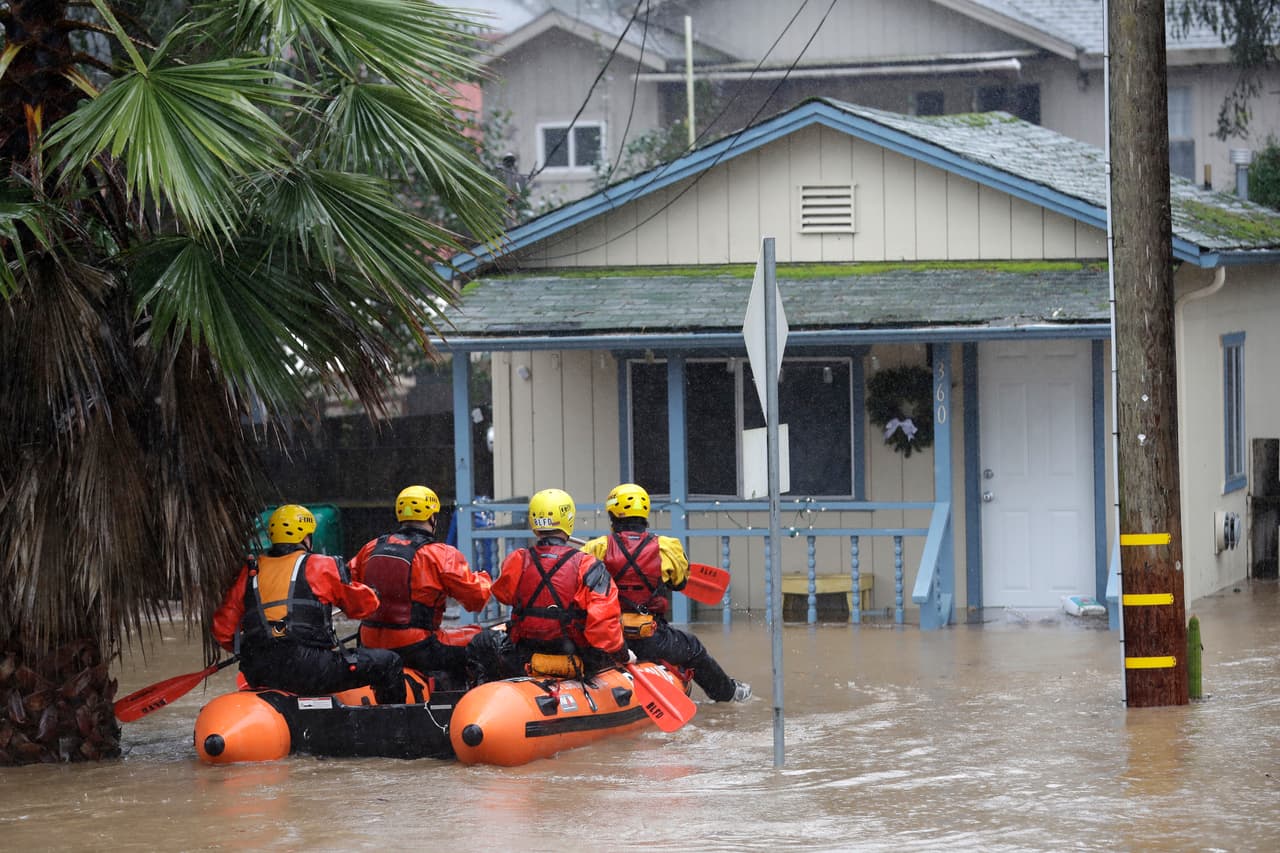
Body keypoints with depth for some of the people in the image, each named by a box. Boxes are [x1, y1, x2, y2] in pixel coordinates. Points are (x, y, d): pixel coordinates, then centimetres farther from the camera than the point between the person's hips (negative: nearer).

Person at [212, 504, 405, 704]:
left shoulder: (249, 572, 15)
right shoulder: (322, 567, 5)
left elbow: (223, 629, 13)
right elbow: (365, 604, 13)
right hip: (308, 669, -6)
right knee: (388, 663, 7)